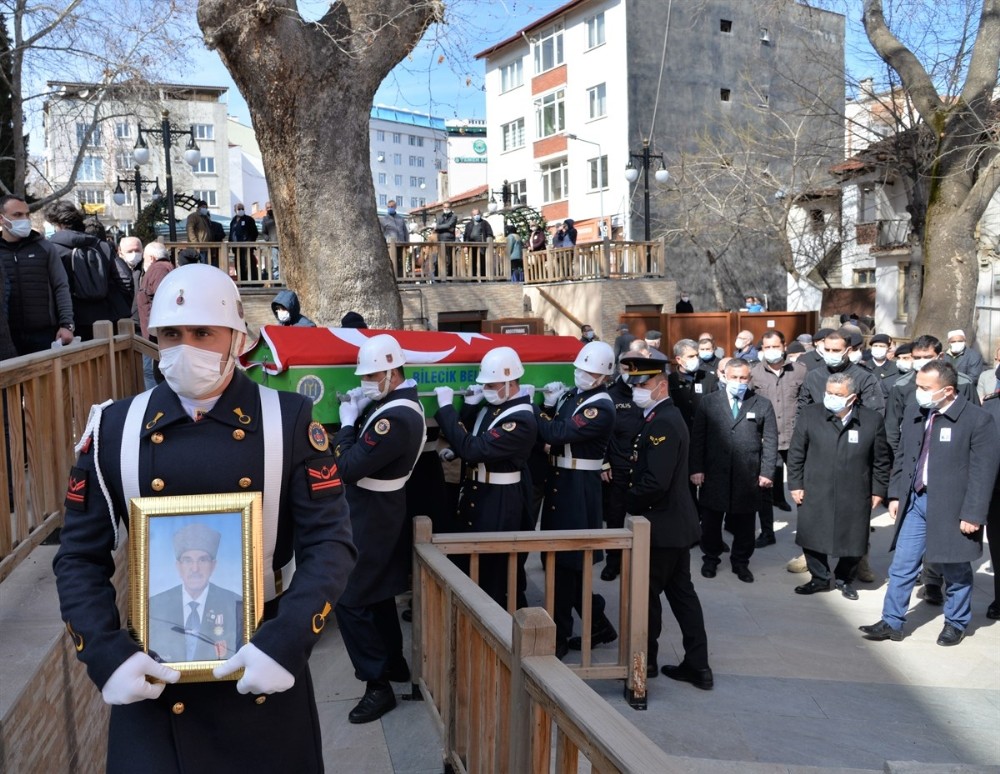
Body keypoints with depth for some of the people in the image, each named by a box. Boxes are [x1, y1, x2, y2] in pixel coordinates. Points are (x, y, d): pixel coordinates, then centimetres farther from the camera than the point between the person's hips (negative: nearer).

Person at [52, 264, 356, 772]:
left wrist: (286, 643, -19)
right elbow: (80, 557, 2)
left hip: (264, 665, 0)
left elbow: (330, 543, -8)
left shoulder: (290, 422, -6)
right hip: (151, 676, 1)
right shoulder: (113, 429, -1)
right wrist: (106, 655, -12)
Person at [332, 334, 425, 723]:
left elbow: (349, 468, -27)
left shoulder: (396, 417, -27)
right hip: (380, 511, 10)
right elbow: (368, 448, 9)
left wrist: (347, 423, -14)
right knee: (377, 592, 21)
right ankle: (394, 662, 35)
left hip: (372, 518, -10)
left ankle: (378, 685, 5)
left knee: (350, 600, -3)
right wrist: (359, 414, -4)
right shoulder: (398, 402, 6)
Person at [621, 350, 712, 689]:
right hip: (676, 523, 10)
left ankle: (646, 660, 22)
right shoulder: (664, 416, 11)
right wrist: (634, 498, 5)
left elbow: (656, 482, -27)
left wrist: (630, 503, -13)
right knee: (681, 591, 13)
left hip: (661, 525, -10)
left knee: (647, 592, 6)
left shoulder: (662, 423, -21)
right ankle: (697, 665, 20)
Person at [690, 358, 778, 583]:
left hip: (748, 477, 0)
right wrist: (696, 468, -5)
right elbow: (697, 438, 2)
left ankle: (741, 562, 26)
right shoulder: (708, 402, 3)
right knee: (711, 521, 10)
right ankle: (710, 558, 28)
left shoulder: (763, 404, 4)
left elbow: (770, 441, 3)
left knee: (744, 523, 10)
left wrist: (767, 472, -5)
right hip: (714, 474, 0)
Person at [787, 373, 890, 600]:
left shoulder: (873, 420, -5)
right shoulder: (810, 415, -5)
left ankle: (845, 579, 35)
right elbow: (796, 453, 1)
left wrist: (878, 491, 5)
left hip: (855, 497, 0)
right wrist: (795, 484, 0)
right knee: (812, 538, 7)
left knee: (853, 542, 10)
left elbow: (881, 460, 4)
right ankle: (819, 578, 29)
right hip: (815, 494, 0)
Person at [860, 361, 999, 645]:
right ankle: (892, 623, 18)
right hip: (915, 501, 5)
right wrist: (895, 494, 8)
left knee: (955, 570, 14)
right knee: (902, 566, 7)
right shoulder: (913, 412, 2)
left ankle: (956, 623, 33)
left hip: (950, 507, -4)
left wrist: (972, 515, -15)